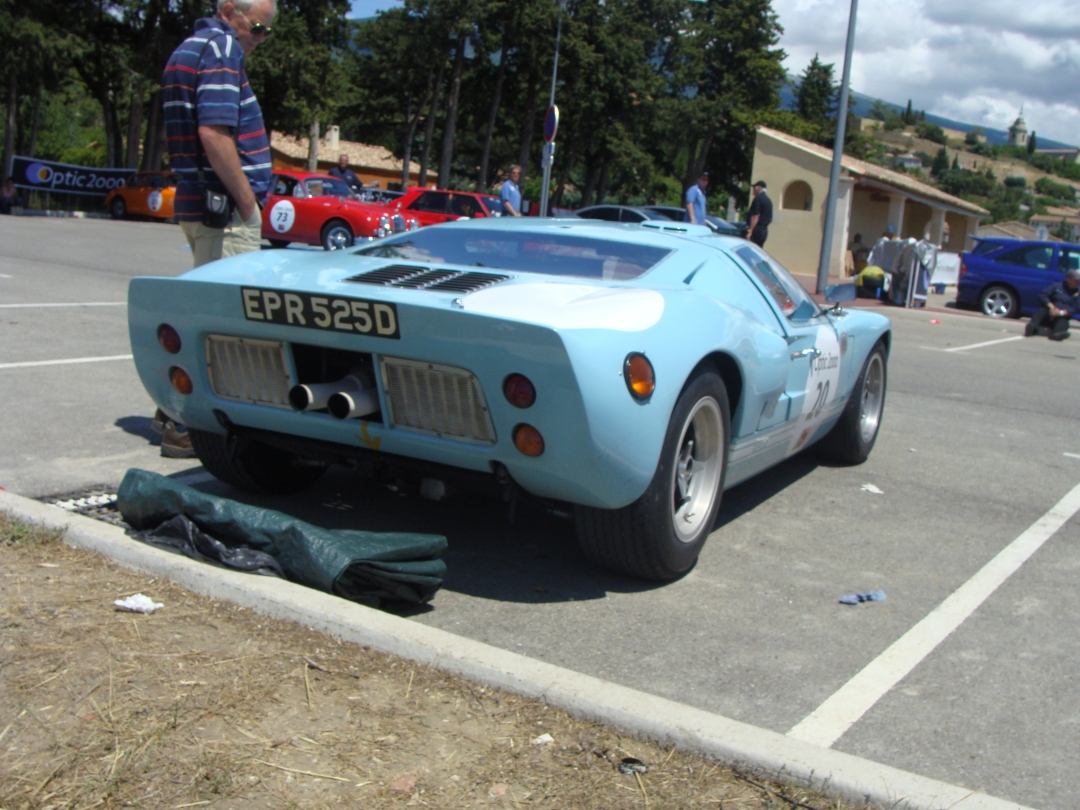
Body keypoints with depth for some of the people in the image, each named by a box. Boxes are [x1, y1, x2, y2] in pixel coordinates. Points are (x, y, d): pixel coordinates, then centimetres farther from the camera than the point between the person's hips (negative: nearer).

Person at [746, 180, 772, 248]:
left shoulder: (758, 198, -11)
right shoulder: (768, 200, 17)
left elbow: (756, 216, -19)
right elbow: (770, 220, 20)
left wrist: (750, 231, -21)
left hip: (757, 229, -9)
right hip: (764, 230, 9)